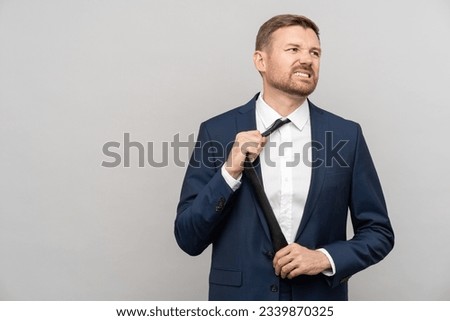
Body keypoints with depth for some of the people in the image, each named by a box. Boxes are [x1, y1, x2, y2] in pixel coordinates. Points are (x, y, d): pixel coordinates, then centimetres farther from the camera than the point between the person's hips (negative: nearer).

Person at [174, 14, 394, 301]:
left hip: (319, 298, 1)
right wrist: (230, 172, -20)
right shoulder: (217, 132, -8)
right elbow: (188, 239, -8)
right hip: (240, 297, 0)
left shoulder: (346, 135, -5)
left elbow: (379, 232, 1)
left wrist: (326, 258, -15)